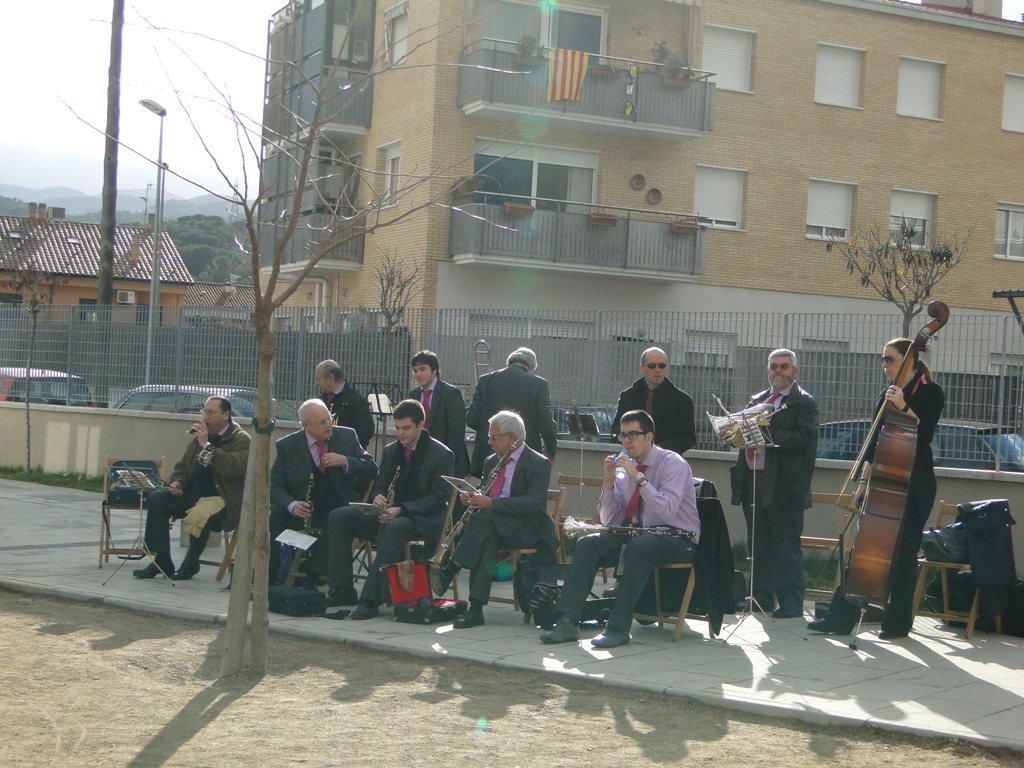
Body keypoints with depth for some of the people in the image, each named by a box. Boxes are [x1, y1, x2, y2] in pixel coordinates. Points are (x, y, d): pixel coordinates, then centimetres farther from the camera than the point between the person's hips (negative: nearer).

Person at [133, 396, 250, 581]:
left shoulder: (241, 439, -4)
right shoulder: (199, 438, 16)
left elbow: (233, 468, -21)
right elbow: (182, 467, 23)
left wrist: (206, 445, -17)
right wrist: (177, 483, -1)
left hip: (223, 499, -7)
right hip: (192, 494, 7)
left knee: (199, 514, -37)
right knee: (156, 498, -15)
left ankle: (191, 564, -12)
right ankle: (162, 562, -12)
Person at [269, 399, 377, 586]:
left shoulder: (347, 436, 6)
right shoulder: (287, 445, 2)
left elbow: (371, 469, 7)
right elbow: (275, 485, 0)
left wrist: (346, 462, -13)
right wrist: (291, 505, -22)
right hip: (302, 511, 1)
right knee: (271, 514, -28)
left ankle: (310, 579, -26)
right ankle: (269, 580, -21)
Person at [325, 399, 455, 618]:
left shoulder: (442, 455, -5)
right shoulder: (390, 451, 16)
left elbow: (438, 498, -12)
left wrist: (401, 509, -24)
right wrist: (377, 497, -6)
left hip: (423, 520, -7)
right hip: (388, 516, 7)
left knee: (394, 527, -41)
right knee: (338, 516, -14)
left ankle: (370, 599, -42)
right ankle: (342, 590, -15)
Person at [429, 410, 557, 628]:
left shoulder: (538, 464, -5)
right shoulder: (491, 462, 19)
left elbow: (533, 503, -19)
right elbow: (484, 496, 23)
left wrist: (491, 503, -28)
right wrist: (472, 498, -4)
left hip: (528, 529, -5)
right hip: (493, 526, 5)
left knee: (484, 519, -34)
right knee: (485, 538, -33)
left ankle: (448, 572, -36)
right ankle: (476, 608, -42)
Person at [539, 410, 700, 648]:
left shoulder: (673, 464, -9)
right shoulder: (626, 468, 9)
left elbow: (667, 511, -25)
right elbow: (609, 520, 8)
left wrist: (638, 478, -26)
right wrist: (609, 481, -6)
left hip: (677, 539, -6)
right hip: (636, 533, 6)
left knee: (638, 547, -37)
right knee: (587, 544, -16)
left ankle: (618, 628, -34)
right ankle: (567, 622, -23)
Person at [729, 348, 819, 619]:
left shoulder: (803, 402, -2)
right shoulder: (756, 400, 20)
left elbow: (805, 437, -14)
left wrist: (770, 435, -23)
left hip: (783, 485, -7)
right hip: (753, 482, 7)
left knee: (786, 548, -4)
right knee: (758, 546, 13)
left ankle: (791, 603, 0)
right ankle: (761, 598, 22)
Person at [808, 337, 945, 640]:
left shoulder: (930, 392, -5)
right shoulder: (888, 393, 14)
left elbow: (925, 433, -18)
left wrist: (903, 407, -28)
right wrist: (864, 480, 13)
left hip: (915, 486, -6)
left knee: (903, 552, -2)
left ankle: (898, 623, 8)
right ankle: (841, 617, 2)